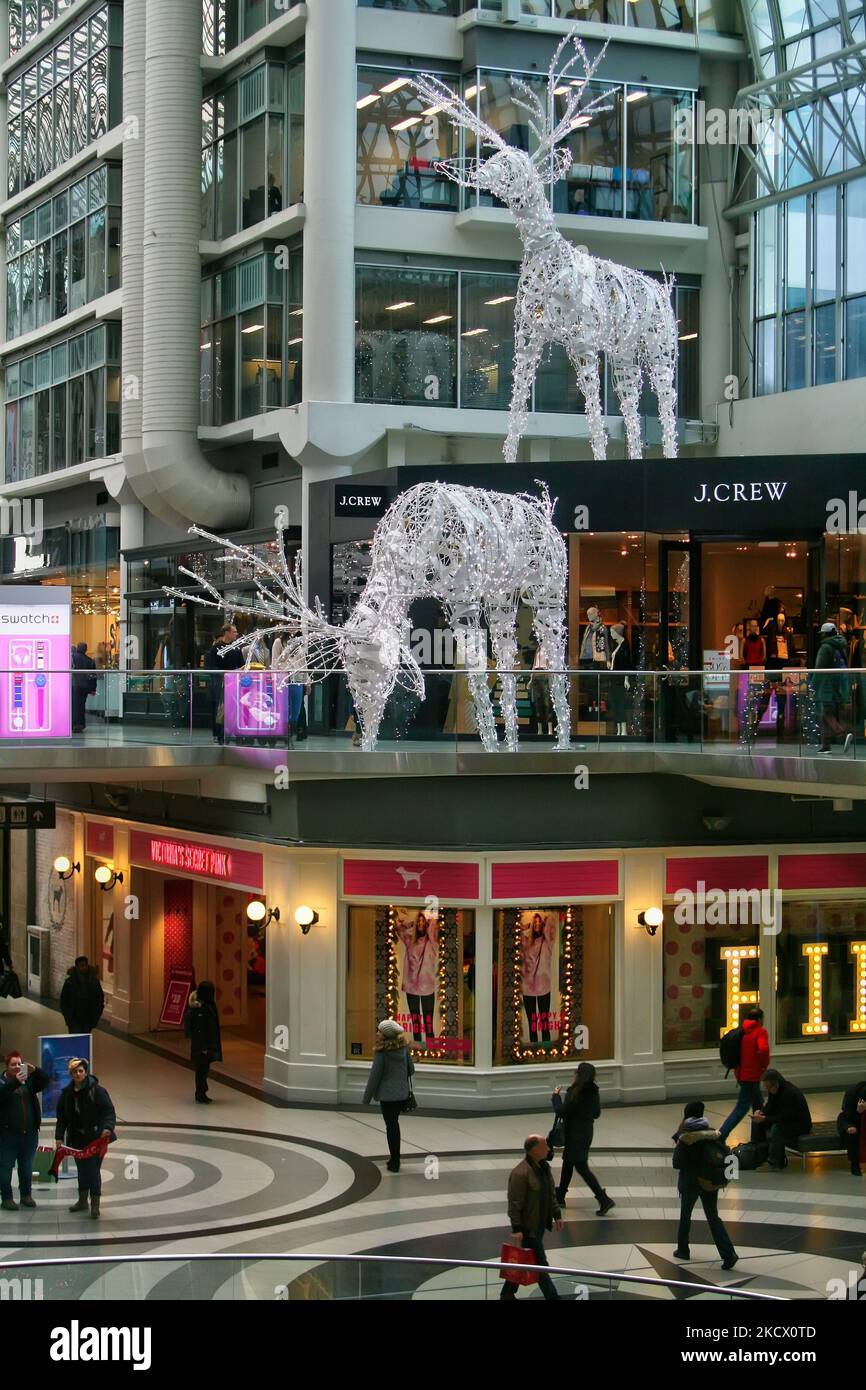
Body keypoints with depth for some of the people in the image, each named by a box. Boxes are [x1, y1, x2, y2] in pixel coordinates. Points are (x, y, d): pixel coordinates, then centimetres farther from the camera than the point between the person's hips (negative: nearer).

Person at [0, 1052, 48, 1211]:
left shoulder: (29, 1081, 11)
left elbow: (45, 1081, 1)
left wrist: (35, 1071, -16)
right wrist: (15, 1082, -33)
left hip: (29, 1133, 4)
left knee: (27, 1167, 12)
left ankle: (26, 1195, 23)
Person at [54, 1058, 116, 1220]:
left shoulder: (97, 1090, -11)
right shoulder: (67, 1092, 4)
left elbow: (109, 1111, -14)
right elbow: (61, 1117, 9)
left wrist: (108, 1127, -30)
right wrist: (59, 1136, 4)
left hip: (96, 1138, -5)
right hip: (77, 1138, 5)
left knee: (93, 1170, -8)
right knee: (82, 1169, 16)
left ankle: (95, 1206, -3)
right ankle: (82, 1201, 30)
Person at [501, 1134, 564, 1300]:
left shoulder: (544, 1167, 5)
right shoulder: (520, 1173, -24)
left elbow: (551, 1194, 17)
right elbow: (514, 1204, -22)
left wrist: (557, 1215, 15)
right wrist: (516, 1228, -22)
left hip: (540, 1225, 9)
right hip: (527, 1228, -9)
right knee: (540, 1264, -2)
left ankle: (507, 1294, 32)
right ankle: (552, 1296, 4)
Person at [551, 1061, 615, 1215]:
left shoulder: (574, 1093, -22)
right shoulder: (594, 1092, 1)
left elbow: (561, 1111, -20)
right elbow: (597, 1113, 9)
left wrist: (556, 1096, -6)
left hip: (574, 1133, -8)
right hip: (587, 1132, 8)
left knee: (581, 1166, -3)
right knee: (568, 1162, 22)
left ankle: (604, 1199, -8)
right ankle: (560, 1196, 33)